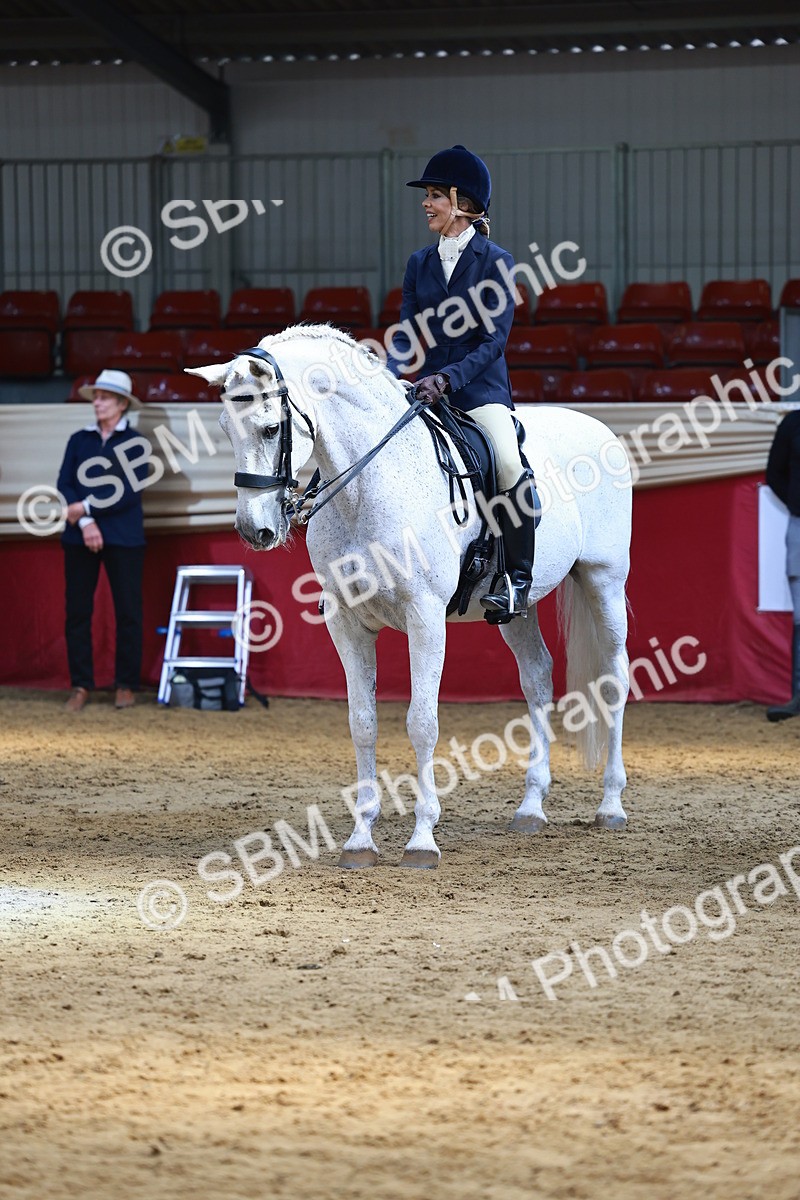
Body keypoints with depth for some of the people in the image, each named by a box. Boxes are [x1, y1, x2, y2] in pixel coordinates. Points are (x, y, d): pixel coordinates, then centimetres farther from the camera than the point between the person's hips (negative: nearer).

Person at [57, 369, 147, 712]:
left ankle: (126, 686, 7)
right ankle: (81, 686, 5)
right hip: (80, 537, 3)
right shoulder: (79, 441, 11)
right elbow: (64, 485, 1)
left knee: (127, 612, 0)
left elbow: (130, 492, -9)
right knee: (77, 611, 1)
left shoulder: (135, 442, 2)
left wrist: (86, 508, -12)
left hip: (123, 538, -3)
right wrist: (85, 523, -14)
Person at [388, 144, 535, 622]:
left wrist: (449, 377, -24)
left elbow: (494, 339, -11)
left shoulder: (495, 262, -4)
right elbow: (406, 333, 7)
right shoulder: (420, 263, 11)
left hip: (481, 390, -5)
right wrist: (388, 373, -13)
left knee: (510, 466, -30)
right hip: (428, 389, 5)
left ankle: (517, 579, -23)